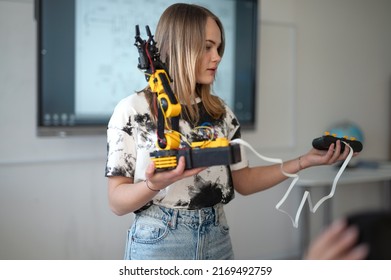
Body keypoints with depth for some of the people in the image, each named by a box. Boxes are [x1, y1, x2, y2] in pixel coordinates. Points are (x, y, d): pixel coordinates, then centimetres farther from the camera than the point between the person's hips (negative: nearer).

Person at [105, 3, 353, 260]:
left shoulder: (220, 111, 5)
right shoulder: (133, 110, -9)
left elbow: (243, 181, 9)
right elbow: (117, 202, -9)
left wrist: (305, 161, 2)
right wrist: (154, 184, -28)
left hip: (217, 241, 5)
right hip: (158, 243, -4)